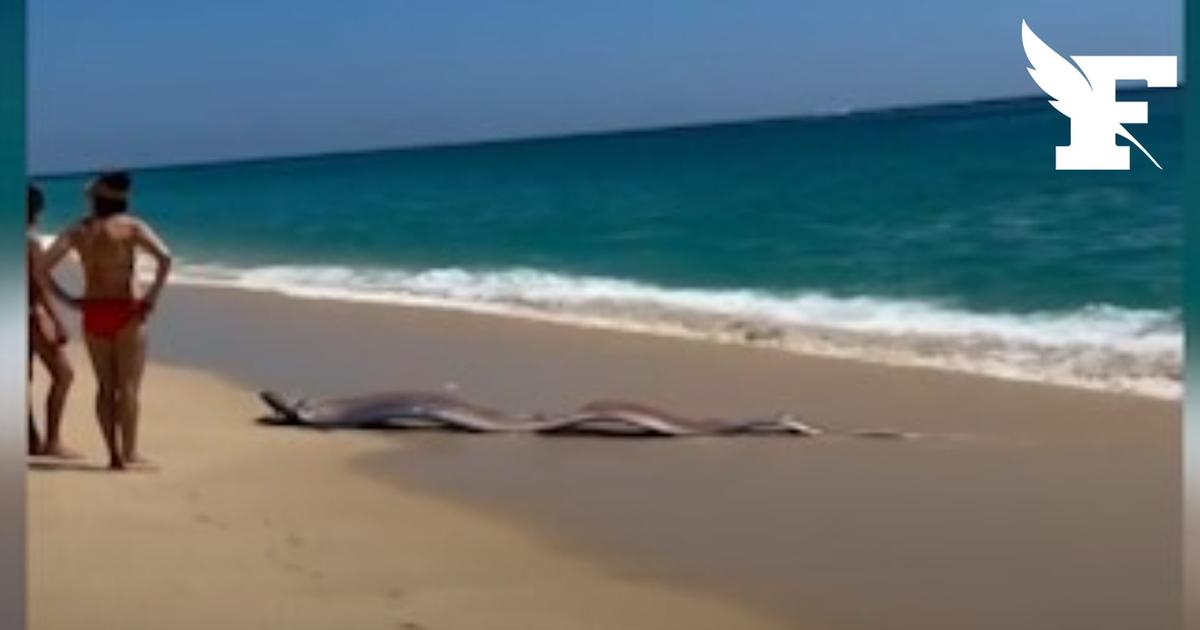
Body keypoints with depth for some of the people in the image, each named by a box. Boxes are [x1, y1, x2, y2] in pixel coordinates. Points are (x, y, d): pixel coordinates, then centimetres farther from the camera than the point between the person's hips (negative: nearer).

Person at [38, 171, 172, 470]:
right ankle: (129, 452, -1)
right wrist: (152, 297, -12)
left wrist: (68, 299, 3)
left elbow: (42, 268, -1)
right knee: (128, 385, 1)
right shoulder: (131, 226, -5)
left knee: (105, 386, 11)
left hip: (93, 313, 4)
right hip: (126, 311, -4)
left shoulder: (78, 230, 7)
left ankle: (114, 454, 10)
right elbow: (164, 257, -20)